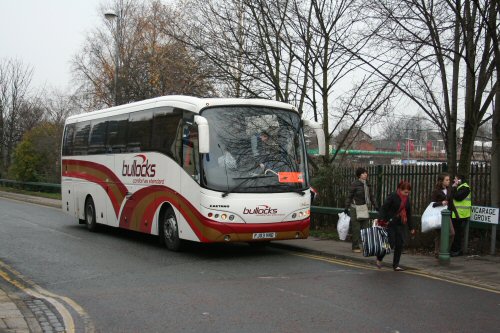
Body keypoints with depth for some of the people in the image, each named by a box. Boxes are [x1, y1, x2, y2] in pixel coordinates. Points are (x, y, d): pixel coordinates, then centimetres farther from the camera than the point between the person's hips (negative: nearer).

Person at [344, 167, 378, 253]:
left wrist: (376, 206, 14)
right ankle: (355, 247, 5)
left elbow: (371, 196, 17)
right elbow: (349, 196, -6)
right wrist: (346, 208, -8)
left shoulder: (368, 184, 9)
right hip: (355, 208, -6)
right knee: (356, 228, -2)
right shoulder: (354, 184, -9)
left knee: (366, 227, 4)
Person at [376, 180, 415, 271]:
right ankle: (379, 258, 18)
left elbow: (408, 213, 14)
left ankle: (395, 265, 11)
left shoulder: (407, 198, 7)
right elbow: (383, 209, -13)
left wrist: (411, 227, 15)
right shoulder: (392, 196, -12)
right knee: (391, 243, -7)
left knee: (400, 244, 1)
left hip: (400, 224, 6)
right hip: (390, 223, -6)